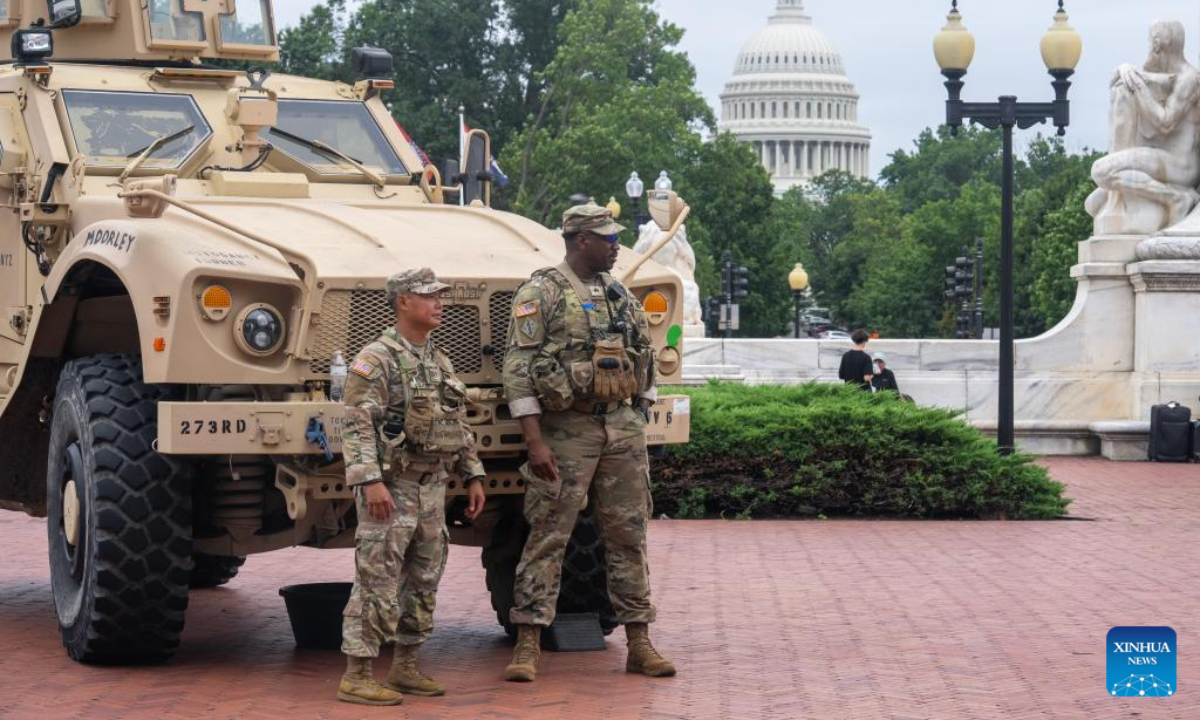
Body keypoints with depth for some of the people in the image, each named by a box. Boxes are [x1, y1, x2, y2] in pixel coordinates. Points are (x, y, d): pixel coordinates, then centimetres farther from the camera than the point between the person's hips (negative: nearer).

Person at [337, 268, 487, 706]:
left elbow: (460, 428, 21)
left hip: (432, 487, 8)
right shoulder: (377, 359, -10)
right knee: (378, 585, -8)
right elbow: (358, 427, -17)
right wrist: (370, 481, -26)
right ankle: (356, 677, -4)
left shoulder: (440, 362, 15)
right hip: (391, 488, -8)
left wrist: (473, 477, 14)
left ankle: (405, 669, 22)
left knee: (423, 584, 12)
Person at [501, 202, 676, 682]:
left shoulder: (620, 295, 13)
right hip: (567, 430, -6)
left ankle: (639, 645, 13)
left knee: (628, 536, 7)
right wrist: (535, 442, -17)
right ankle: (527, 647, -1)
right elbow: (518, 371, -11)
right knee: (548, 537, -4)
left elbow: (645, 363, 20)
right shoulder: (540, 295, -6)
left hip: (623, 428, 6)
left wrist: (641, 427, 14)